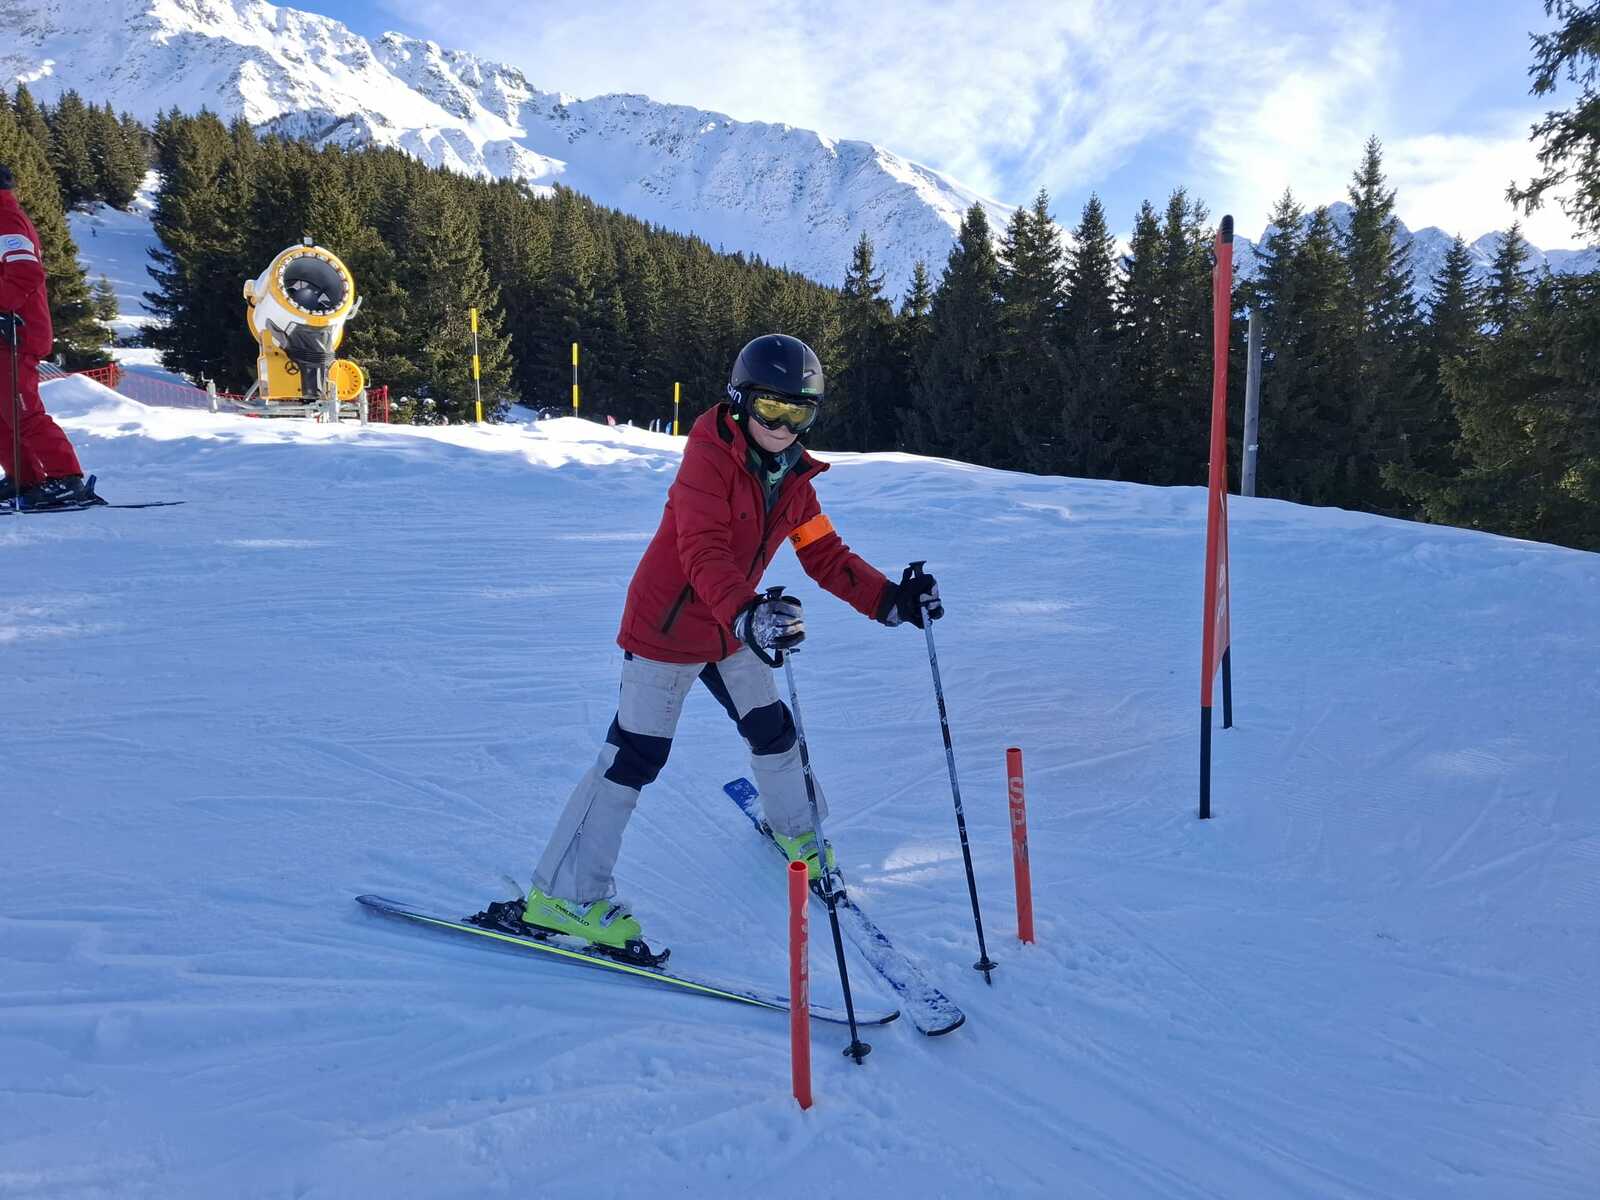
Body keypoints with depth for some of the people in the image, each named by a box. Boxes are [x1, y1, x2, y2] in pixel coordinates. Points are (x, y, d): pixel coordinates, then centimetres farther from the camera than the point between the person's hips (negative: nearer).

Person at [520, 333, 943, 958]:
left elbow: (826, 556, 1)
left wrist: (891, 599, -13)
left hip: (731, 631, 8)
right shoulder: (709, 457, -23)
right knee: (634, 759, -8)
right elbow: (704, 552, -36)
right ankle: (562, 896, 0)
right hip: (664, 628, -7)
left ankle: (796, 830, 46)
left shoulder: (794, 479, 1)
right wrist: (747, 615, -53)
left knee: (772, 729, 19)